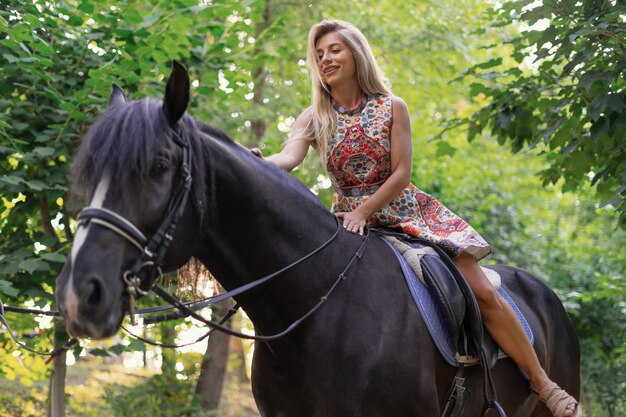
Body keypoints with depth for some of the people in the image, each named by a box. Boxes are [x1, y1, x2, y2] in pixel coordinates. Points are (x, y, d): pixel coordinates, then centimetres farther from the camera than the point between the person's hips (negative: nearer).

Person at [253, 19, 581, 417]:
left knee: (483, 292, -8)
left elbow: (401, 174, -9)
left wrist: (364, 211, -22)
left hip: (406, 212, -1)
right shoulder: (314, 119, -1)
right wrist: (259, 163, -43)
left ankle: (544, 384, 0)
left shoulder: (392, 108, -3)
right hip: (351, 220, 1)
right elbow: (289, 158, -20)